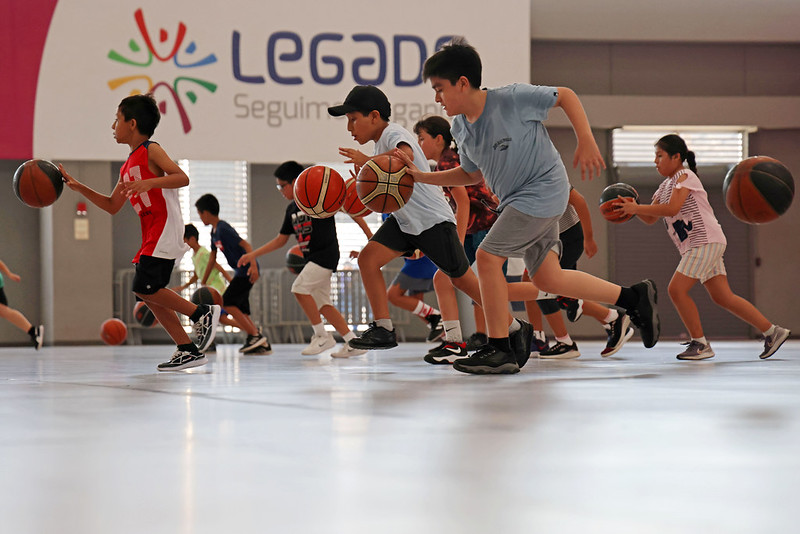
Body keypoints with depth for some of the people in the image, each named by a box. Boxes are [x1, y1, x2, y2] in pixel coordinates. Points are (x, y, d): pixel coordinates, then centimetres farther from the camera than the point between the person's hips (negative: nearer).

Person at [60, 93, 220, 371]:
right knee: (148, 294, 4)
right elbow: (112, 206, 25)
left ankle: (202, 313, -6)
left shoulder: (151, 150, -3)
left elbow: (182, 178, -14)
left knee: (144, 287, -17)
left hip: (165, 228, -9)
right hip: (152, 234, 9)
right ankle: (189, 351, 5)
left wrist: (149, 183, -27)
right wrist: (77, 186, 20)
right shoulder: (128, 166, 22)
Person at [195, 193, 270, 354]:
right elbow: (212, 258, 24)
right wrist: (203, 282, 26)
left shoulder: (223, 229, -15)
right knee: (240, 310, 6)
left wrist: (253, 265, -37)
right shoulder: (214, 231, 15)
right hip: (240, 272, 10)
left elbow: (245, 244, -23)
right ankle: (263, 344, 3)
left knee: (227, 302, -13)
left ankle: (255, 335, -13)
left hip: (247, 271, -10)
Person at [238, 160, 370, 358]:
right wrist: (253, 254, 15)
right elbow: (281, 240, 20)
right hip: (312, 259, 8)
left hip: (326, 254, -8)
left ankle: (322, 336, -10)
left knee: (299, 288, -19)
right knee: (322, 304, 4)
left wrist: (369, 235, -12)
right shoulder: (291, 208, 14)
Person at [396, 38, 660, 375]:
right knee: (547, 279, 8)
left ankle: (499, 351, -9)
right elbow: (472, 174, 18)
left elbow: (565, 96, -8)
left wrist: (586, 141, -17)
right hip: (517, 199, 9)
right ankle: (634, 297, 19)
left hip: (542, 189, -9)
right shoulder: (460, 127, 4)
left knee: (488, 256, -16)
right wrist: (421, 176, 8)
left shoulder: (512, 99, -18)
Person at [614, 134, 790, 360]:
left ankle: (700, 344, -6)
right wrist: (633, 208, -3)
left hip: (706, 241, -9)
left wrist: (636, 208, -19)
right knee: (723, 297, 6)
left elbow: (671, 208, -22)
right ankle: (772, 332, 10)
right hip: (694, 246, 9)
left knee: (677, 289, -14)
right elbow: (651, 218, 16)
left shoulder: (685, 177, -7)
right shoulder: (664, 186, 20)